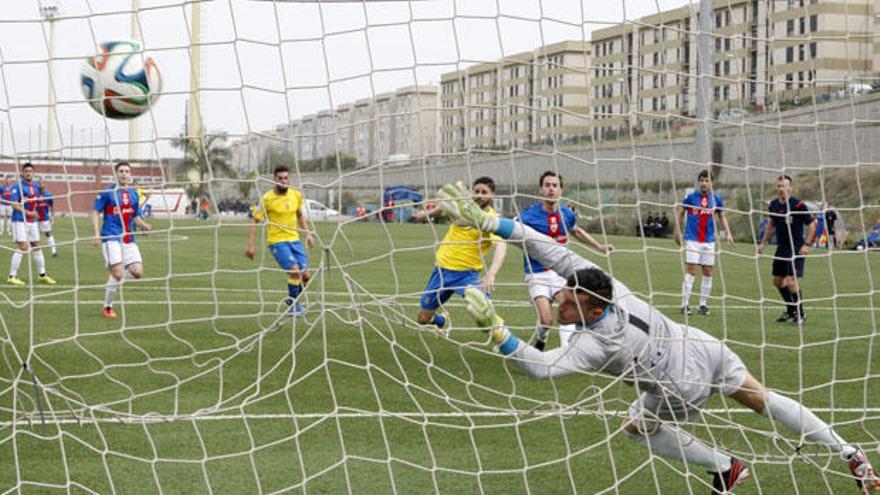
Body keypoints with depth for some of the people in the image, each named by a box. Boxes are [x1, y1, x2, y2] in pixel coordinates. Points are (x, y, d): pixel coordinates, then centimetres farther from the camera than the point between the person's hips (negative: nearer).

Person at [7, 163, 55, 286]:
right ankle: (12, 277, -7)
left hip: (32, 221, 7)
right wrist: (28, 212, -27)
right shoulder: (17, 186, -11)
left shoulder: (36, 186, 10)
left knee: (37, 247, 13)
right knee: (22, 247, -12)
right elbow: (14, 204, -19)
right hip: (20, 220, -7)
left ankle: (43, 275, 24)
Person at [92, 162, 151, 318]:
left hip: (129, 239, 5)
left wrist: (143, 224, -2)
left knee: (137, 272, -8)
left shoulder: (134, 194, 13)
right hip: (111, 238, -5)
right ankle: (107, 307, 7)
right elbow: (95, 212, -2)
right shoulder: (107, 192, -2)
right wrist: (96, 234, -13)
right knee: (118, 274, -14)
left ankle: (113, 278, 23)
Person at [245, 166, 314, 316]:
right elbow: (254, 220, -5)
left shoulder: (296, 195, 3)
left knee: (305, 276, -2)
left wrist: (308, 233, 14)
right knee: (294, 270, -22)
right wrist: (251, 245, -9)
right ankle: (293, 305, -2)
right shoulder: (267, 198, -11)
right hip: (277, 241, -5)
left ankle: (292, 301, 25)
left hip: (294, 239, 5)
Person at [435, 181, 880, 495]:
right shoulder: (600, 283, -19)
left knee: (637, 426, 19)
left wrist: (494, 328, -52)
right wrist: (487, 221, -25)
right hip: (703, 346, 6)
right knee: (763, 400, 21)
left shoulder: (594, 344, -32)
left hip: (686, 385, -6)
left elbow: (539, 366, -43)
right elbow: (550, 249, -22)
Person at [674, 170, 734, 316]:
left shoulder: (716, 198, 3)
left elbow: (722, 216, 15)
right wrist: (678, 232, 8)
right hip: (692, 239, -3)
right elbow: (681, 213, 9)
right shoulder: (691, 197, -4)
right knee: (691, 270, -9)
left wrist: (728, 233, 4)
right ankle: (685, 304, -6)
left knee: (708, 272, 4)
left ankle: (703, 304, 11)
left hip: (709, 240, 3)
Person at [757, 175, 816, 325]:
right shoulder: (774, 205, 5)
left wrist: (806, 244, -16)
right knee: (778, 281, 12)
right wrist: (763, 242, 18)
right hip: (781, 248, 7)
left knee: (791, 282, -14)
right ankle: (791, 310, 33)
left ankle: (800, 314, 4)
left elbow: (812, 224, -9)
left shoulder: (798, 205, -15)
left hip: (796, 249, -7)